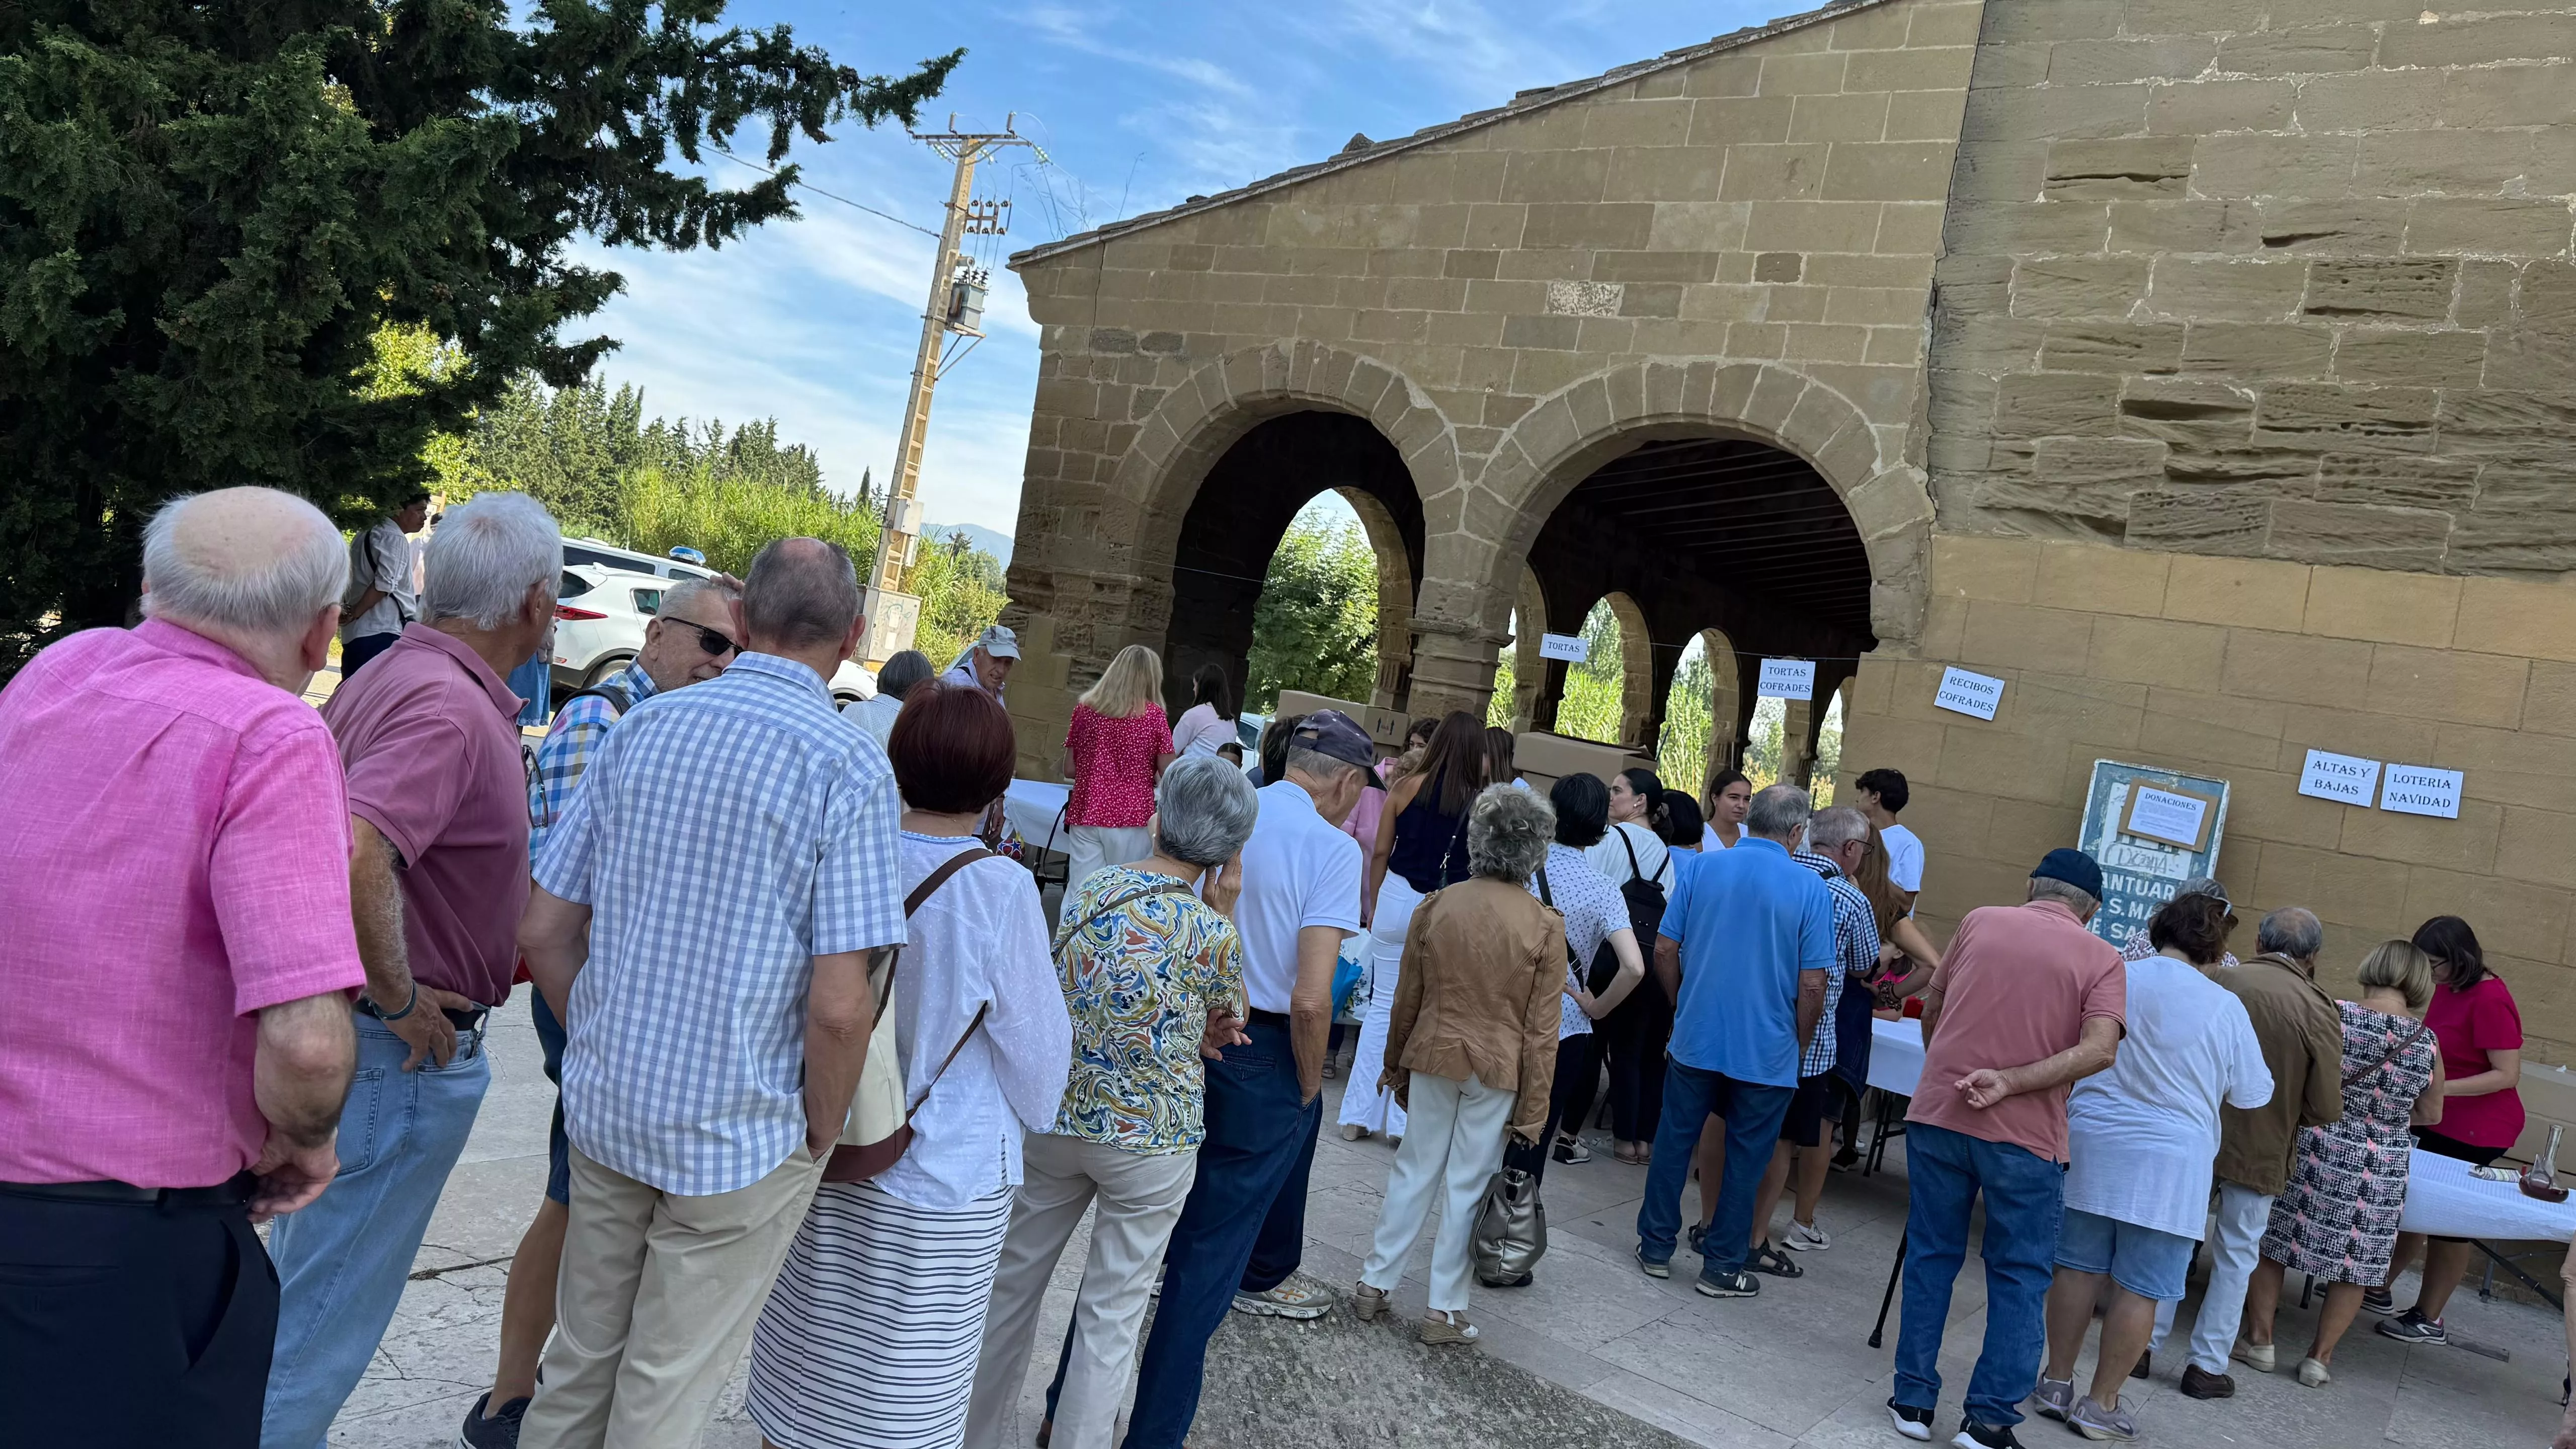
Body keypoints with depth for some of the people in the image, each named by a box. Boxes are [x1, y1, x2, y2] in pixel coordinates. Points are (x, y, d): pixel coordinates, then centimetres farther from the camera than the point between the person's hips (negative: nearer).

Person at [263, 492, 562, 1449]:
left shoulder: (388, 674, 6)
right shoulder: (452, 707, -25)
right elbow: (352, 854, -38)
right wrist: (400, 1000, -25)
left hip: (350, 1029, 10)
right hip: (407, 1049, -10)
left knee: (303, 1274, 25)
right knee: (333, 1304, 6)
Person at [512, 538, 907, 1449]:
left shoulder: (641, 728, 0)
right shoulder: (849, 768, -17)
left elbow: (544, 933, 3)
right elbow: (837, 1005, -21)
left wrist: (601, 1051, 15)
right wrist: (821, 1134, -5)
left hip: (605, 1108, 5)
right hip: (743, 1134, -4)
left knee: (580, 1361, 22)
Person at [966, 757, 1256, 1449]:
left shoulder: (1091, 889, -4)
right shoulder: (1212, 933, -17)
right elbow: (1229, 1018, 2)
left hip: (1056, 1115, 4)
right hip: (1151, 1139, -4)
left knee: (1012, 1284, 19)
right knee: (1112, 1314, 11)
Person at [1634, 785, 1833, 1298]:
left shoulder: (1702, 867, -1)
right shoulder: (1810, 887, -8)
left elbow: (1665, 951, 0)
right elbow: (1813, 983, -10)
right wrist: (1800, 1043, 4)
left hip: (1696, 1038, 2)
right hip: (1767, 1050, -2)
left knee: (1674, 1141, 14)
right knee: (1745, 1159, 9)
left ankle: (1656, 1246, 22)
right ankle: (1722, 1266, 17)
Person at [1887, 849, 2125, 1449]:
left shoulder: (1980, 921, 6)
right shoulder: (2103, 959, 1)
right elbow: (2099, 1049, -15)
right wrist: (2011, 1082, -14)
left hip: (1937, 1115, 2)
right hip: (2025, 1137, -2)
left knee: (1930, 1259, 13)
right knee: (2019, 1277, 11)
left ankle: (1914, 1400, 17)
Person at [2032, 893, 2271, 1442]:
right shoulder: (2225, 1008, -7)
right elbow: (2251, 1097, 2)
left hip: (2091, 1146, 3)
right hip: (2168, 1166, -3)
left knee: (2078, 1269, 11)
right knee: (2139, 1289, 6)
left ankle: (2056, 1383, 21)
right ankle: (2101, 1405, 12)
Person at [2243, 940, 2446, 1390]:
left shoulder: (2337, 1016, -12)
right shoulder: (2428, 1043, -3)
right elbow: (2431, 1114, 11)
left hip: (2317, 1147, -2)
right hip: (2381, 1169, 2)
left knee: (2273, 1238, 12)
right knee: (2356, 1262, 15)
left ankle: (2259, 1340, 17)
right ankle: (2320, 1357, 21)